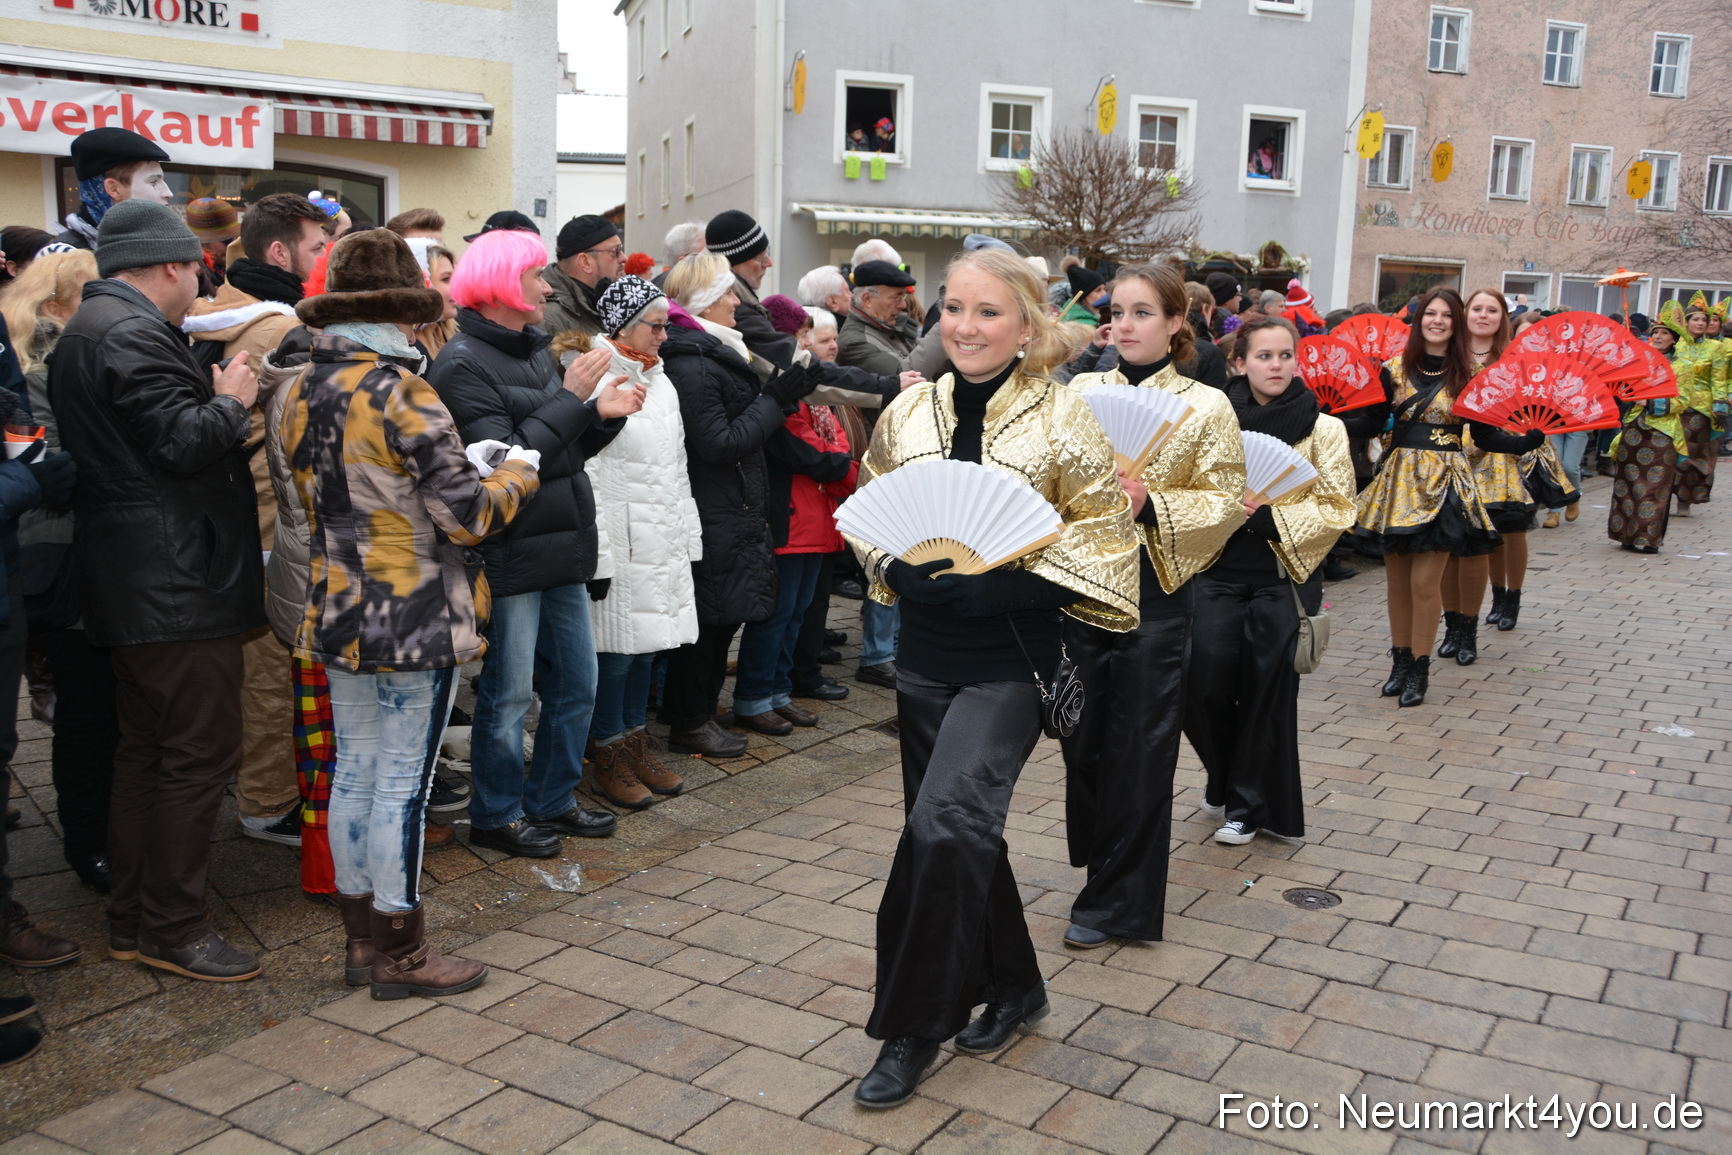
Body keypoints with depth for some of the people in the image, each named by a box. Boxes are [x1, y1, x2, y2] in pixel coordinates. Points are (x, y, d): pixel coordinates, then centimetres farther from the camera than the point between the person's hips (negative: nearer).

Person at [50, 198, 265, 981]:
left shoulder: (90, 327, 18)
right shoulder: (132, 334, -16)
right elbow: (183, 442, -22)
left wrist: (211, 394, 14)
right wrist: (231, 399, -5)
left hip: (137, 585, 11)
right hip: (178, 585, -11)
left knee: (146, 751, 17)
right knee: (200, 753, -4)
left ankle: (131, 919, 27)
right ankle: (171, 929, 5)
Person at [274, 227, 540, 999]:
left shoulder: (298, 395, 5)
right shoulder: (403, 395, -18)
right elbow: (467, 515, -20)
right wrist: (516, 473, 1)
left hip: (336, 612, 8)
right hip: (416, 617, -7)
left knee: (355, 770, 15)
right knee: (403, 781, 2)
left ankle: (360, 937, 27)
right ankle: (399, 953, 14)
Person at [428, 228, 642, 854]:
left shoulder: (535, 352, 14)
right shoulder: (463, 365, -13)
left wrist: (603, 414, -1)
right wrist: (571, 399, -19)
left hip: (562, 548, 9)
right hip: (510, 558, -9)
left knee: (576, 685, 15)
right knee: (508, 695, 4)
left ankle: (552, 799, 31)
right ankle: (496, 815, 20)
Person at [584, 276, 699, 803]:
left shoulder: (660, 383, 15)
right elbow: (585, 476, -15)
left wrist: (688, 535, 17)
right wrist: (597, 553, -17)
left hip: (663, 541, 8)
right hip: (621, 540, -8)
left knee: (646, 644, 13)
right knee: (616, 650, -1)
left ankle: (637, 746, 24)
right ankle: (608, 757, 11)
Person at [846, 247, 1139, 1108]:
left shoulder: (1060, 415, -9)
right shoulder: (909, 410, 3)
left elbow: (1107, 528, -8)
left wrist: (1014, 580, -18)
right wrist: (892, 568, -4)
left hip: (1010, 659, -5)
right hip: (926, 654, 5)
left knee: (945, 821, -18)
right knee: (961, 830, 15)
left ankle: (914, 1023, 0)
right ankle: (1011, 986, 37)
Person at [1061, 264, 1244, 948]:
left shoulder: (1206, 406, 0)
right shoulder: (1080, 391, 9)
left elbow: (1227, 502, -3)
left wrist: (1152, 505, -18)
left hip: (1154, 590, -3)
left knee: (1137, 746, 2)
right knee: (1083, 736, 10)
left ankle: (1116, 901, 16)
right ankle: (1099, 865, 32)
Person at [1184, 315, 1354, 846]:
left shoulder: (1322, 429, -1)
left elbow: (1336, 508, -5)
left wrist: (1269, 518, -17)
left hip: (1285, 577, -1)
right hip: (1219, 571, 1)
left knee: (1267, 693, 3)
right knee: (1203, 687, -3)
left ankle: (1248, 804, 21)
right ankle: (1224, 778, 27)